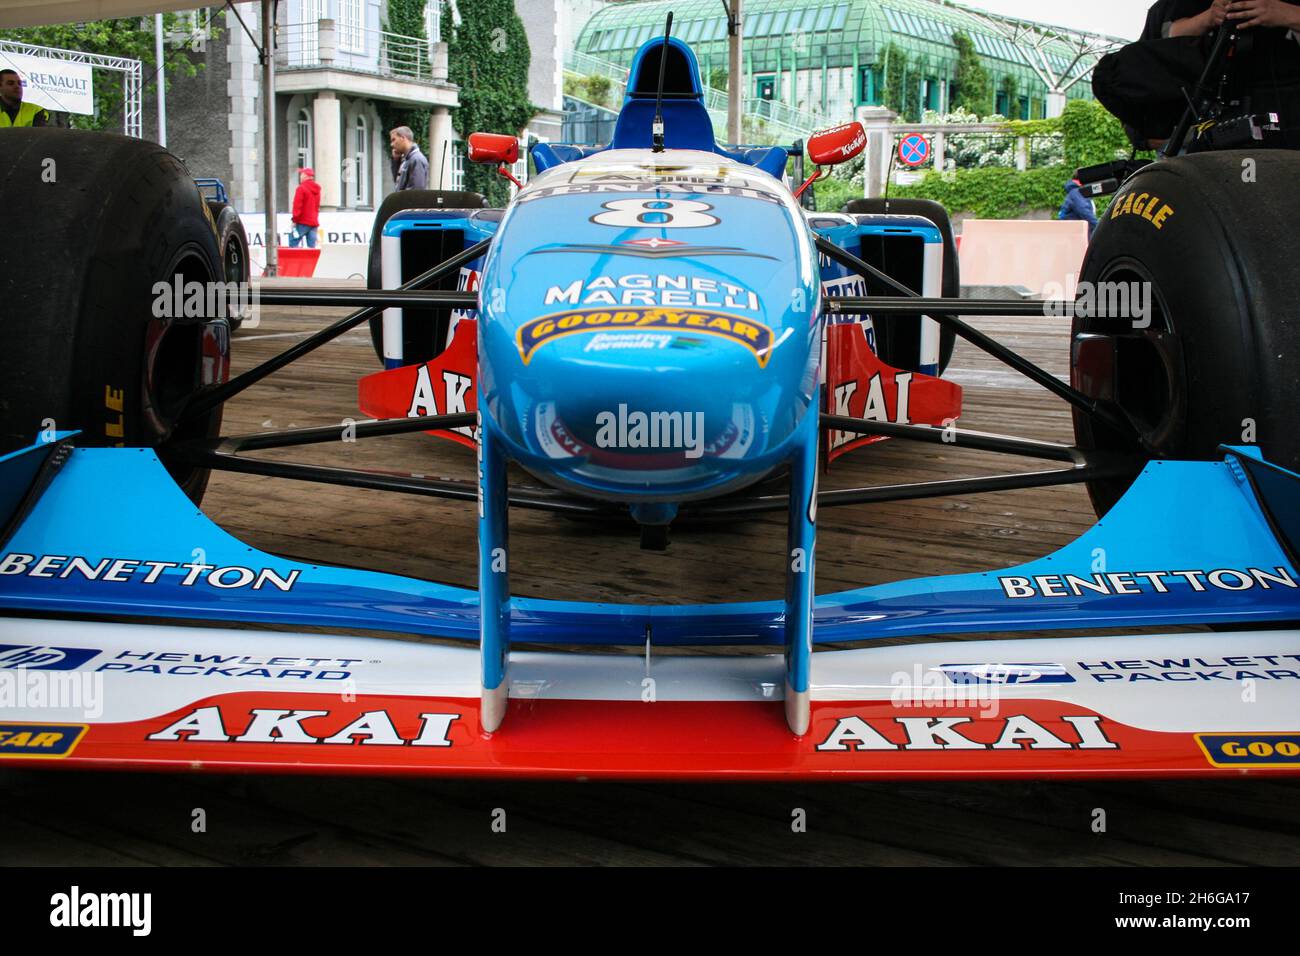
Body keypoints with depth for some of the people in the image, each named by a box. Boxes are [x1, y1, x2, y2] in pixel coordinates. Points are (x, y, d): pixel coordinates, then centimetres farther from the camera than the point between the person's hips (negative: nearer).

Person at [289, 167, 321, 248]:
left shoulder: (301, 188, -10)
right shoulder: (317, 189, 15)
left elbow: (297, 205, -14)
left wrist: (295, 219, -9)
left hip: (303, 223, -7)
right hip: (314, 222, 7)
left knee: (293, 243, -4)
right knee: (312, 246, 3)